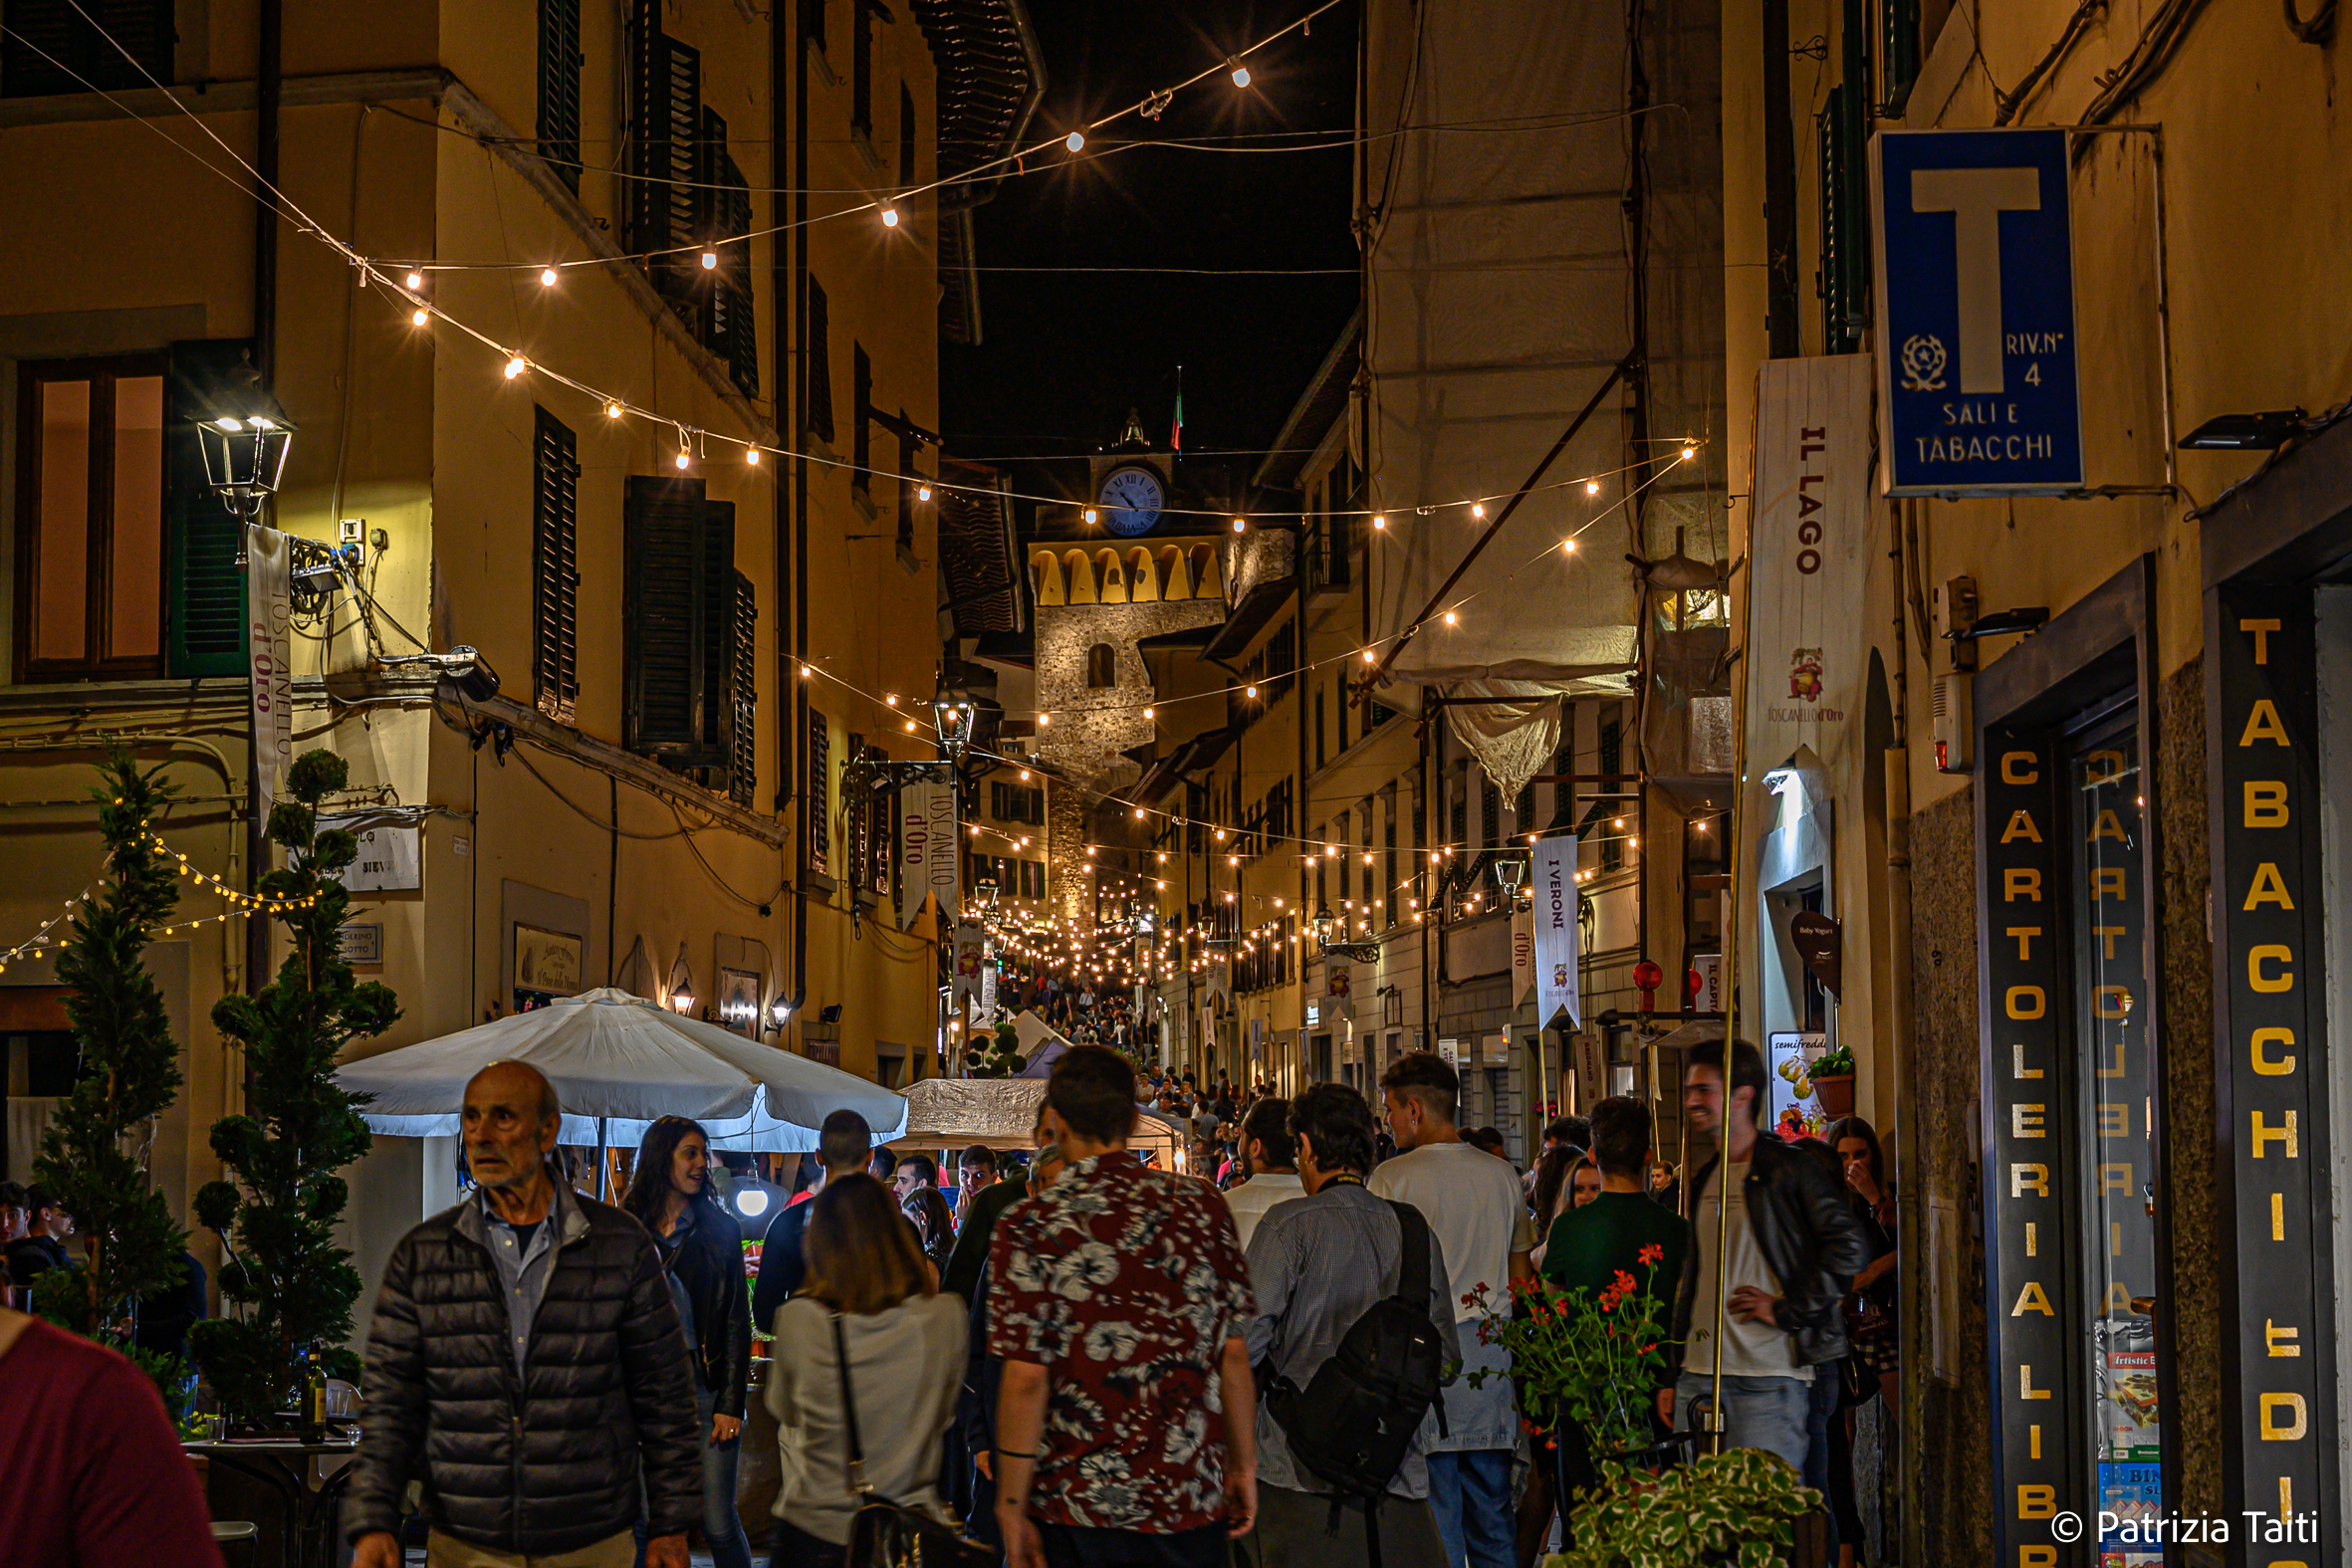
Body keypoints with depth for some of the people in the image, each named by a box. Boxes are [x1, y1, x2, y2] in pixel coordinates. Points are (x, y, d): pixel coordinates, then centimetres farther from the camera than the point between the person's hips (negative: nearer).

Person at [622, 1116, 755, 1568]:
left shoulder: (720, 1229, 5)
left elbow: (738, 1322, 3)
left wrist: (731, 1404, -5)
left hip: (704, 1386, -1)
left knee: (719, 1525, -3)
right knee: (644, 1522, 3)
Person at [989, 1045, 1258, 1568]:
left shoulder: (1031, 1226, -10)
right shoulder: (1203, 1208, -1)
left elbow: (1027, 1380, -13)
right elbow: (1234, 1355, 2)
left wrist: (1011, 1506, -7)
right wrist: (1243, 1465, 13)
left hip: (1075, 1506, -2)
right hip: (1190, 1504, 2)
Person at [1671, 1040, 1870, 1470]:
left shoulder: (1788, 1170, -5)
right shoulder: (1704, 1180, 18)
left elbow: (1850, 1249, -13)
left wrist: (1787, 1310, -12)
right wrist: (1672, 1376, 19)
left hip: (1768, 1376, -7)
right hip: (1698, 1376, 7)